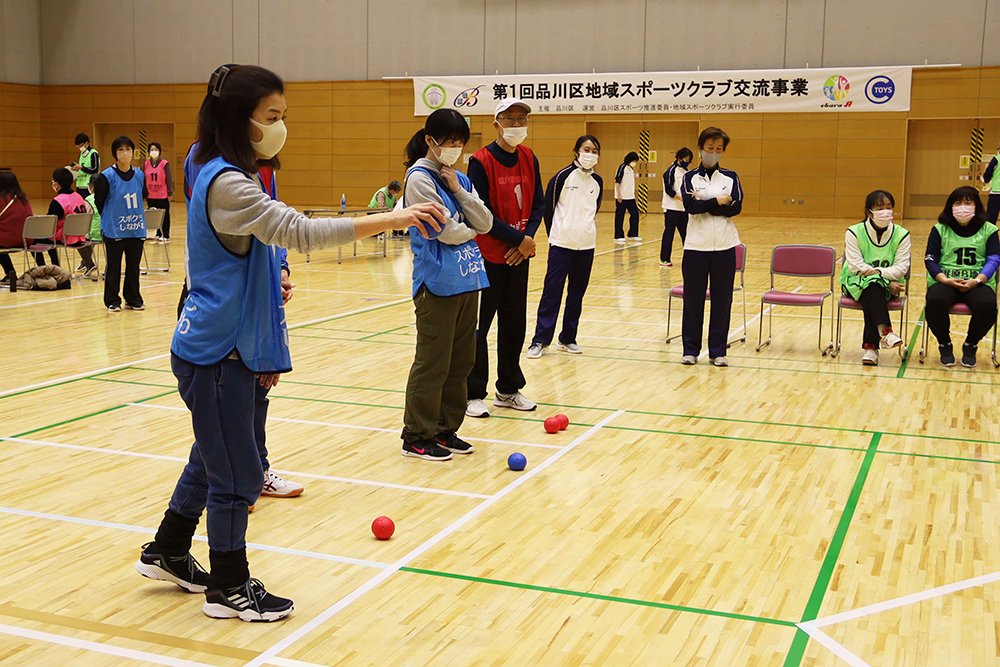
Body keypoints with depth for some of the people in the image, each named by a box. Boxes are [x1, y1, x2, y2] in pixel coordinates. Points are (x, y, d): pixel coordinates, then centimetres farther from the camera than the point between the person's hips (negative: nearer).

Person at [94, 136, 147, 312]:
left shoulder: (140, 175, 2)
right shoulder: (107, 176, -9)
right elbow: (99, 202, 1)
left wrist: (136, 217, 11)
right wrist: (109, 219, 9)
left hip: (136, 229, 4)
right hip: (114, 229, -3)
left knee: (134, 266, 11)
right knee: (113, 267, 4)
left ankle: (133, 299, 23)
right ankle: (112, 302, 14)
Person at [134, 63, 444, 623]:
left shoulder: (232, 177, 11)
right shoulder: (226, 183, -21)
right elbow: (300, 231, -33)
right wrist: (392, 219, -36)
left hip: (231, 346, 10)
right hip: (215, 352, -10)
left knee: (212, 460, 22)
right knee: (236, 476, 2)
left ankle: (167, 554, 39)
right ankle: (229, 588, 18)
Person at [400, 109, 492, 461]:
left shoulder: (459, 178, 14)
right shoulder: (420, 178, -8)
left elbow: (485, 223, 5)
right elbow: (447, 230, -15)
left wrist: (459, 190, -4)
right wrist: (471, 230, 5)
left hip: (467, 279, 8)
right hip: (437, 282, -8)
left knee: (461, 360, 12)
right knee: (433, 363, -2)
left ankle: (445, 429, 23)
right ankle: (417, 437, 9)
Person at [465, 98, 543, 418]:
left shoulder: (529, 158, 7)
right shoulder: (481, 161, -12)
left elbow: (538, 203, 9)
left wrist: (527, 238, -7)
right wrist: (519, 238, -14)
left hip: (519, 256, 6)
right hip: (487, 255, -6)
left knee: (514, 325, 13)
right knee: (478, 326, -1)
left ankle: (508, 390, 25)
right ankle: (472, 394, 9)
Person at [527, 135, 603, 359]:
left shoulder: (597, 182, 8)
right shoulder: (562, 176, -6)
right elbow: (548, 206, 0)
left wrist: (587, 227, 16)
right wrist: (554, 235, 7)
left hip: (586, 245, 5)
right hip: (561, 243, -5)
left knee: (577, 292, 8)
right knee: (552, 290, -7)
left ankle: (568, 339, 18)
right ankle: (540, 340, -3)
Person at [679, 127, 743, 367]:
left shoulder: (730, 177, 7)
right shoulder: (690, 177, 4)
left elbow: (736, 207, -8)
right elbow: (691, 206, -12)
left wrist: (704, 204, -10)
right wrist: (718, 201, -10)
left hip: (724, 247, 1)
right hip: (696, 245, -1)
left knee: (722, 300, 3)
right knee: (693, 298, 2)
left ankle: (718, 351, 12)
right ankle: (691, 349, 13)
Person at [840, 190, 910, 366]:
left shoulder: (901, 235, 2)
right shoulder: (854, 232, -3)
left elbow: (901, 268, -6)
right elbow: (856, 266, -12)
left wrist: (877, 271, -26)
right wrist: (888, 283, -19)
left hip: (889, 284, 1)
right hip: (856, 283, -1)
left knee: (870, 296, -34)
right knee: (872, 287, -36)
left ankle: (870, 346, -36)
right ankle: (885, 331, -47)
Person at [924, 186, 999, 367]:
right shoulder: (940, 230, 12)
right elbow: (930, 259, 4)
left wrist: (977, 280, -15)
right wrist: (945, 280, -14)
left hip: (978, 283, 0)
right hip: (945, 282, 0)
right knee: (935, 302, -35)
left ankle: (970, 345, -4)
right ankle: (945, 345, -6)